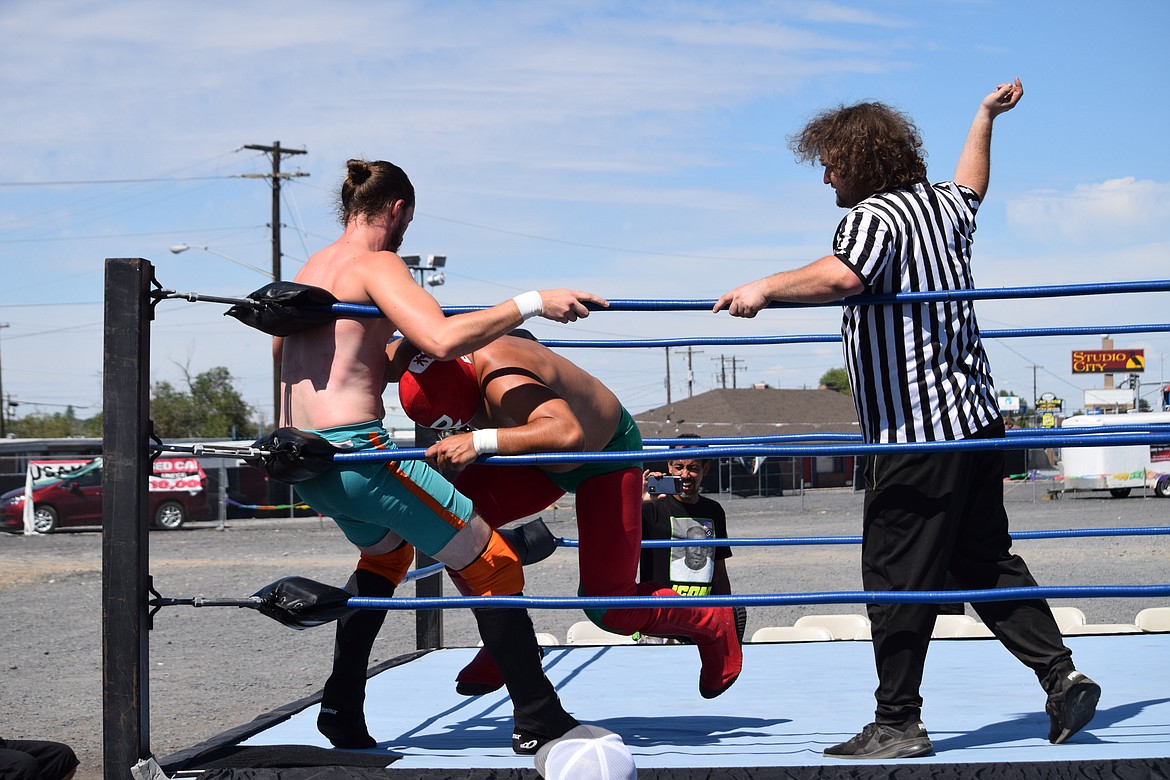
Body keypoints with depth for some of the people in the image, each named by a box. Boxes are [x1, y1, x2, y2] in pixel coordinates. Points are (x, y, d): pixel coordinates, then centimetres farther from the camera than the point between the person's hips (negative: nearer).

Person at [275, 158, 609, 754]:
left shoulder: (310, 269, 18)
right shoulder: (376, 265, -8)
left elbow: (281, 350, 38)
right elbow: (441, 339, -26)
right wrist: (531, 303, -20)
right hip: (357, 452, -9)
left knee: (387, 552, 34)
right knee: (491, 565, -1)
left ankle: (341, 708, 30)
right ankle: (539, 721, 0)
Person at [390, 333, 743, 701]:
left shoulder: (503, 382, -43)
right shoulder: (438, 358, -20)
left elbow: (568, 434, -61)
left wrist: (479, 441, -65)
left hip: (608, 454, -7)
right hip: (544, 457, 7)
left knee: (607, 605, -10)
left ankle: (714, 625, 18)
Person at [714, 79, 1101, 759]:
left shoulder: (874, 215, -13)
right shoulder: (942, 203, 14)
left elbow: (841, 275, -35)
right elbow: (972, 186, 40)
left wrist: (767, 287, -28)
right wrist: (985, 117, 52)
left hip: (917, 432, -9)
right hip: (977, 420, 9)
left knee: (898, 577, -2)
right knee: (987, 561, 18)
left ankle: (898, 725, 3)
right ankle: (1062, 676, 14)